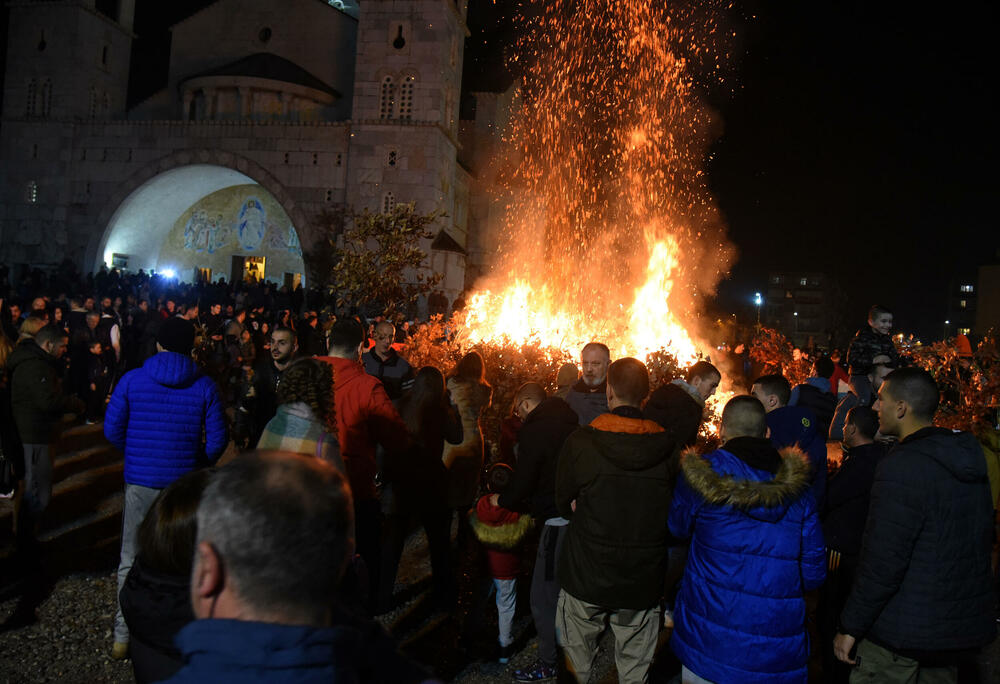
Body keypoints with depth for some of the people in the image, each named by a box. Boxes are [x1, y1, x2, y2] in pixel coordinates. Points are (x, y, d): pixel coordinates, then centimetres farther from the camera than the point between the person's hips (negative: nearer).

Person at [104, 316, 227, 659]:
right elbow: (216, 441, -4)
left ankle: (122, 637, 23)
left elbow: (112, 430, 1)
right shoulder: (205, 387, -5)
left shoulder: (131, 380, -3)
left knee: (131, 560, 14)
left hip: (140, 481, 1)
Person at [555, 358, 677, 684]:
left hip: (587, 575, -1)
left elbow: (564, 504, -2)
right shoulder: (668, 446, -11)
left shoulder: (580, 441, -15)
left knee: (578, 657, 19)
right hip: (643, 582, 2)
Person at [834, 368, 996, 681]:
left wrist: (851, 627, -15)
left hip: (902, 632, -8)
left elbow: (883, 559, -24)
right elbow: (983, 538, 15)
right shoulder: (969, 460, 5)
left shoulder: (902, 465, -23)